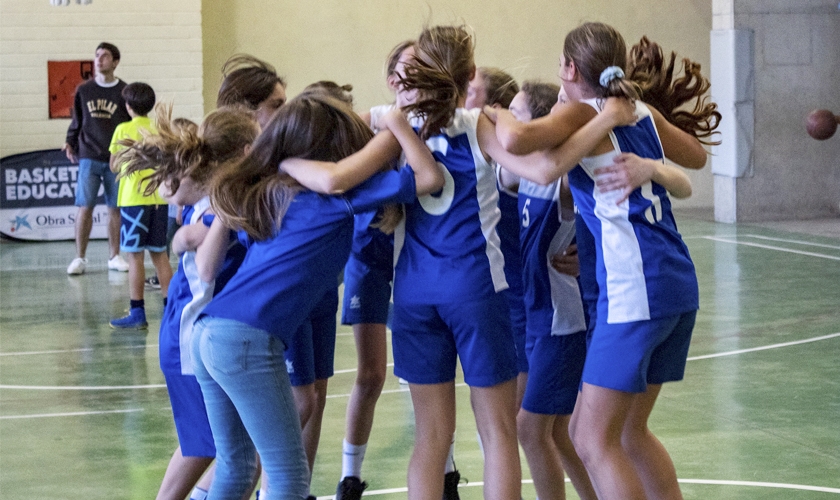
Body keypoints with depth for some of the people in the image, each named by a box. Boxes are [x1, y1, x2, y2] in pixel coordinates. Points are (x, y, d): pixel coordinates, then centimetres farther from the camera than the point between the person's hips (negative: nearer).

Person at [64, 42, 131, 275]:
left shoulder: (124, 92, 2)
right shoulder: (83, 91, 8)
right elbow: (76, 122, 15)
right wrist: (70, 143, 4)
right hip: (89, 157, 1)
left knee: (115, 208, 4)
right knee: (85, 207, -4)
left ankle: (114, 256, 15)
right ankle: (80, 258, 3)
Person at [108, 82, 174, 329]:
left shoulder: (124, 130, -3)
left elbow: (114, 167, 1)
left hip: (135, 198, -5)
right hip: (160, 198, 5)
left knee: (134, 255, -2)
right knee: (159, 254, 12)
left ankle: (137, 313, -3)